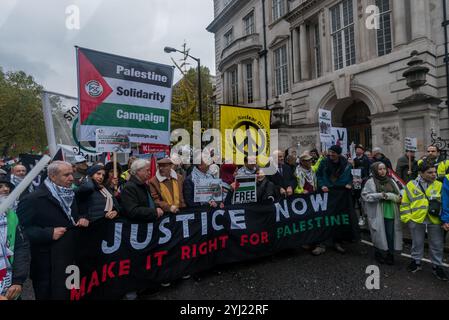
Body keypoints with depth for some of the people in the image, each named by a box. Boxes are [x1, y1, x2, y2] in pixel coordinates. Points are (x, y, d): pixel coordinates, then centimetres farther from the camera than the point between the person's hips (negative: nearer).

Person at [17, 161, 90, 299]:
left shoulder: (70, 195, 10)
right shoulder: (33, 199, -14)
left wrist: (81, 219, 0)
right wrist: (49, 233, -25)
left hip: (70, 258, 7)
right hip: (47, 265, -7)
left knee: (69, 295, 17)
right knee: (51, 295, 9)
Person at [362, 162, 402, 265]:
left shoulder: (391, 181, 12)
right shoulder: (370, 182, -3)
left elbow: (399, 195, 10)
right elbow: (365, 195, -9)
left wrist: (388, 195, -10)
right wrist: (379, 195, -17)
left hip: (390, 213, 3)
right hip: (377, 214, -3)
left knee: (390, 235, 2)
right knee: (379, 235, 5)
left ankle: (390, 255, 19)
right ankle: (379, 255, 23)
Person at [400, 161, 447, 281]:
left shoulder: (439, 185, 2)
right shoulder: (411, 185, -2)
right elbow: (405, 203, 2)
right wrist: (406, 217, -3)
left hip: (435, 220, 1)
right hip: (416, 220, -1)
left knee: (437, 245, 12)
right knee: (417, 243, 14)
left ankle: (437, 266, 29)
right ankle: (416, 262, 32)